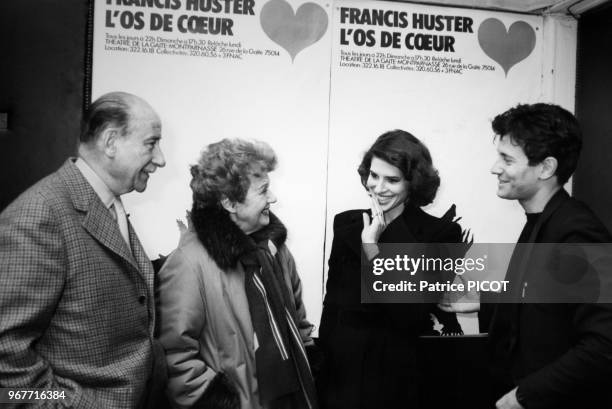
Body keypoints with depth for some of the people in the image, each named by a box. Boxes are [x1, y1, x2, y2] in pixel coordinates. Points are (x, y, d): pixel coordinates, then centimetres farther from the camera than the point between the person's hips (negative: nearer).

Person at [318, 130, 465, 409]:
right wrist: (322, 364, 2)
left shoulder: (442, 234, -11)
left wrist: (372, 250, -22)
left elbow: (413, 315, -20)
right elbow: (332, 301, 5)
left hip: (403, 375, -3)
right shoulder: (346, 224, 0)